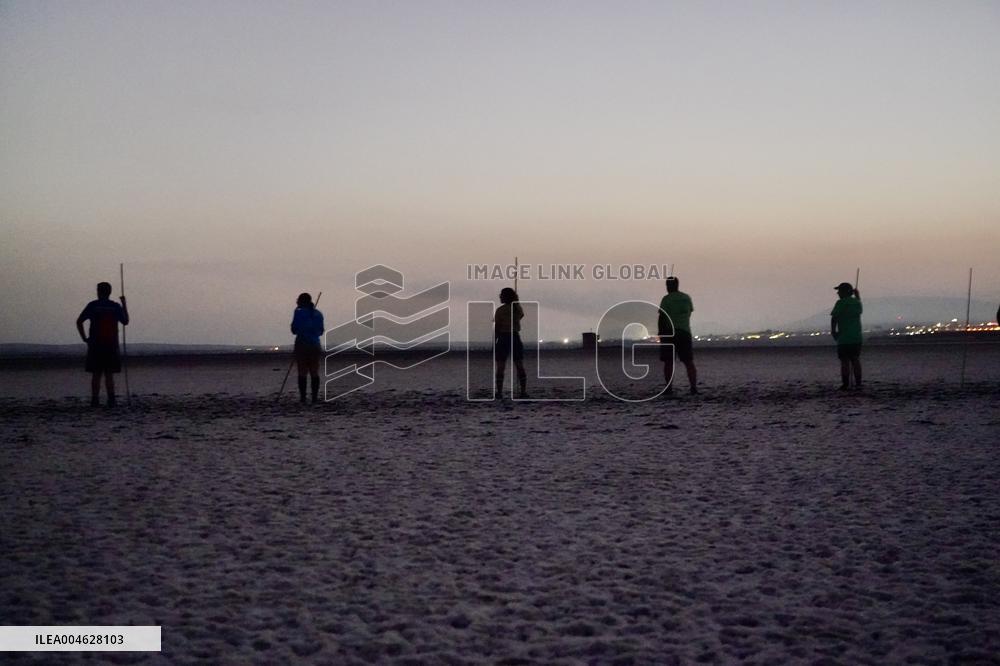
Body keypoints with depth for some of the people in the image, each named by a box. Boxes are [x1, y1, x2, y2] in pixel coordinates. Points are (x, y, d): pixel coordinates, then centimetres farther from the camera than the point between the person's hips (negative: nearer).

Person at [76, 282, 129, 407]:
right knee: (109, 374, 3)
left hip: (95, 345, -1)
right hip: (111, 345, 1)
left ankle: (95, 399, -1)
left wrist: (84, 338, 3)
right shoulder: (116, 306, 3)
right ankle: (111, 400, -4)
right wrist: (124, 305, 19)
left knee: (96, 374, 3)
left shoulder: (92, 305, 1)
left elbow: (79, 322, -4)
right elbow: (125, 322, 13)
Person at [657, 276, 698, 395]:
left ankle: (669, 389, -5)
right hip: (684, 332, 3)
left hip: (669, 332, -3)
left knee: (668, 362, 0)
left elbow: (661, 317, -10)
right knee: (689, 362, 5)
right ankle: (694, 388, -3)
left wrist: (659, 332, -3)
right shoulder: (687, 298, 8)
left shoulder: (666, 299, -6)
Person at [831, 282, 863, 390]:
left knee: (844, 361, -3)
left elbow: (834, 318, -15)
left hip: (844, 337, -6)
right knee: (856, 360, 11)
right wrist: (857, 296, 42)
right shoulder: (857, 302, 9)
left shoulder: (841, 303, -10)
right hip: (857, 337, 6)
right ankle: (858, 383, 10)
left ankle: (845, 384, -3)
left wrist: (833, 331, -4)